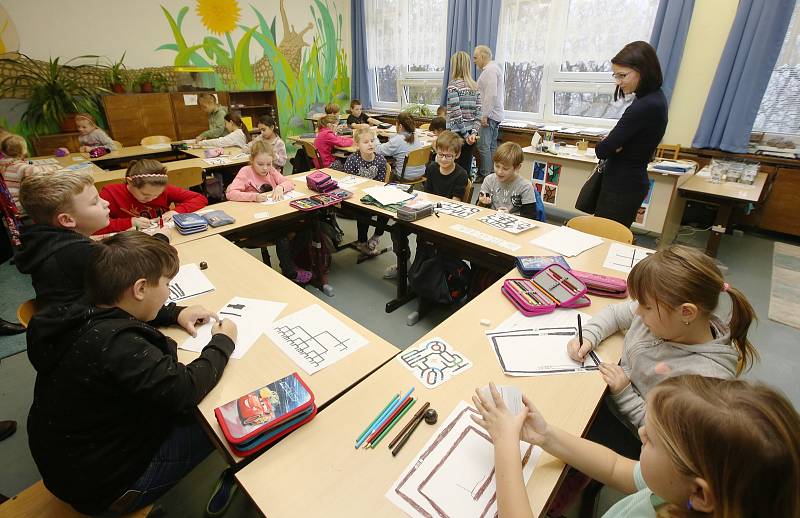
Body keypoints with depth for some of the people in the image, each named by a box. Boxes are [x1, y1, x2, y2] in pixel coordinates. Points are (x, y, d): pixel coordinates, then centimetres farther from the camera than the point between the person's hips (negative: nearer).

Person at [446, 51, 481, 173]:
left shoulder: (453, 85, -9)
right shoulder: (475, 86, 9)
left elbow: (456, 114, -15)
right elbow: (478, 113, 2)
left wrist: (465, 135, -10)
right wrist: (473, 133, -3)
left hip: (457, 134, -6)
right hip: (470, 134, 6)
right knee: (466, 168, 11)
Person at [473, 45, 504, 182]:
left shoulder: (489, 70, -12)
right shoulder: (496, 68, 21)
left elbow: (491, 95, -22)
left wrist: (485, 115, -21)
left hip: (489, 115, -11)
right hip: (496, 114, 11)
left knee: (483, 145, -9)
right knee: (492, 146, 11)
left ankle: (485, 175, -5)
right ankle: (492, 174, 15)